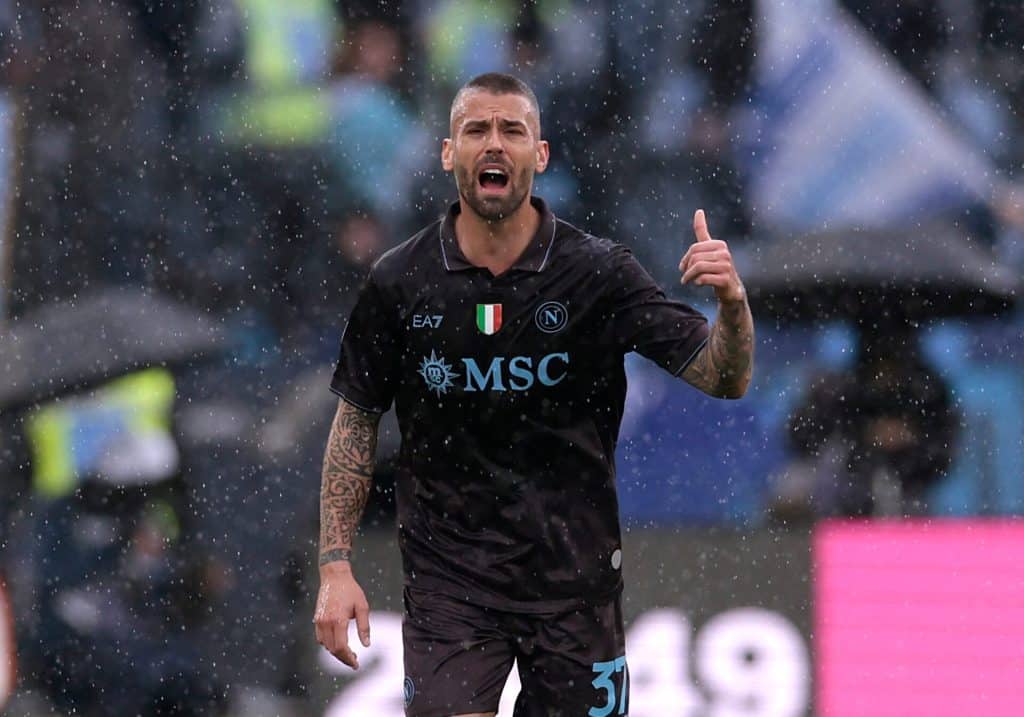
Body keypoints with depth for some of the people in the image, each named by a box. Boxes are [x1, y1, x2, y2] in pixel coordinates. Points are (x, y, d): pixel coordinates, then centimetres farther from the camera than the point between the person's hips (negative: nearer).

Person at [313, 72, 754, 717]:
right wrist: (336, 565, 1)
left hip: (574, 574, 0)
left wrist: (732, 303, -28)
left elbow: (723, 379, -6)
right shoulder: (399, 282, -1)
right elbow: (356, 421, 7)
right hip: (448, 578, 0)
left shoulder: (598, 271, -4)